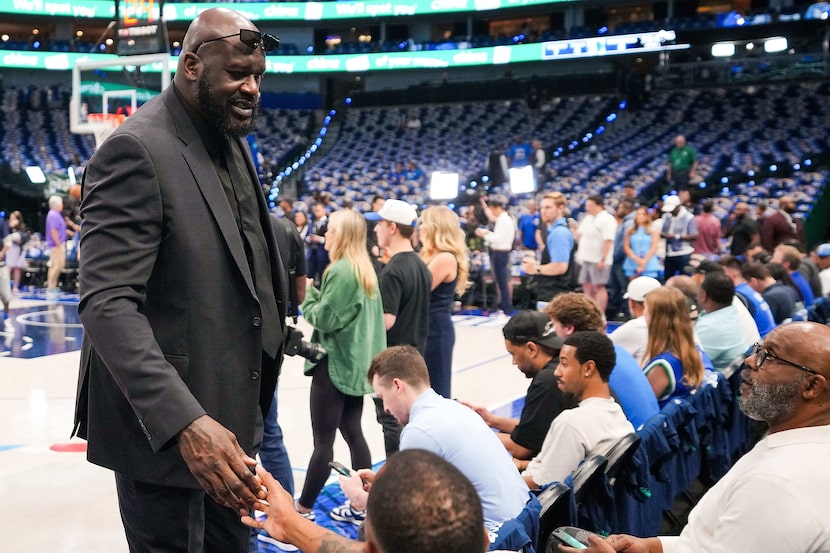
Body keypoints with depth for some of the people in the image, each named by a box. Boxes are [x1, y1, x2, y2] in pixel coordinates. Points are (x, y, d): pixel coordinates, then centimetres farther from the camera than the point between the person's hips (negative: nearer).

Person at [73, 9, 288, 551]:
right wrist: (184, 422, -37)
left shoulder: (232, 140, 8)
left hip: (228, 410, 9)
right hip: (162, 424, -8)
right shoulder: (137, 151, -20)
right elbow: (107, 304, -27)